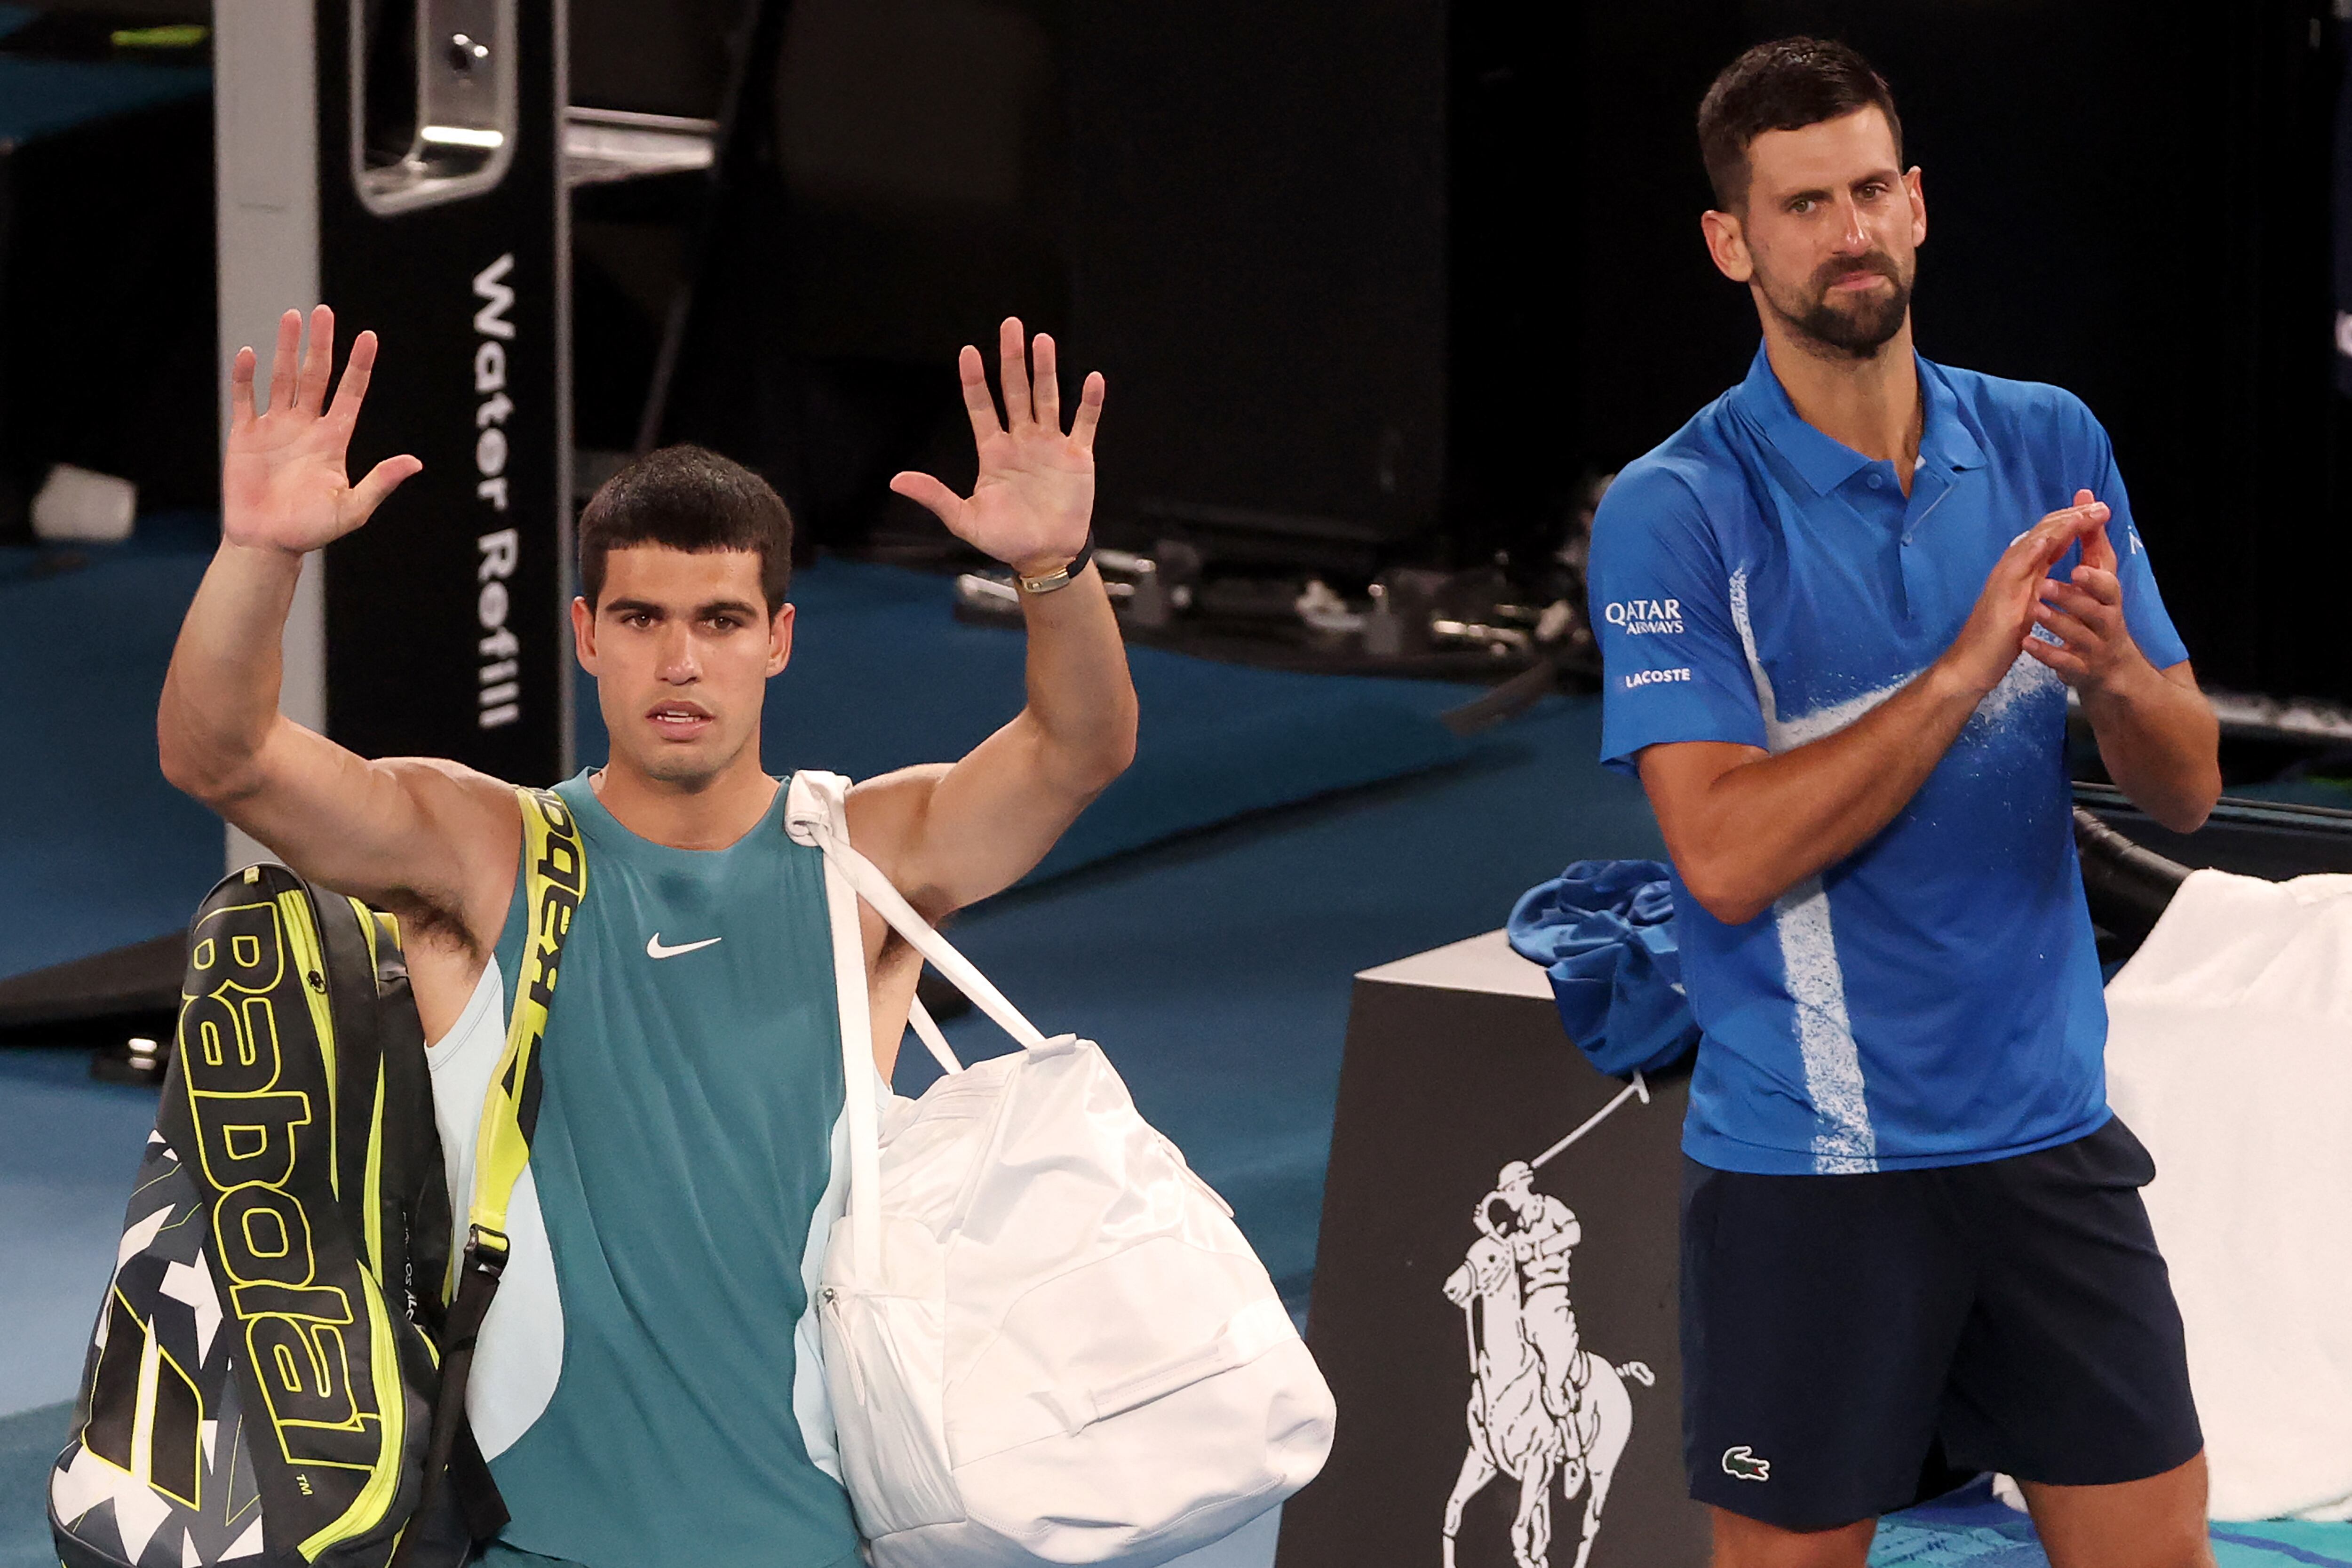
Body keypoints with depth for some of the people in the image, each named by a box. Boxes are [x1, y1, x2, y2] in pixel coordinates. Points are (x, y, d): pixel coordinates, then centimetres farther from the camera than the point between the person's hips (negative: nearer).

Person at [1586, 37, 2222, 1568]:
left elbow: (2187, 786, 5)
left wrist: (2115, 675, -17)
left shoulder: (2052, 449, 5)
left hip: (2054, 1136, 4)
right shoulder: (1675, 514, -9)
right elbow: (1727, 854, -19)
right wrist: (1967, 665, -24)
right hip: (1809, 1168, -4)